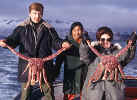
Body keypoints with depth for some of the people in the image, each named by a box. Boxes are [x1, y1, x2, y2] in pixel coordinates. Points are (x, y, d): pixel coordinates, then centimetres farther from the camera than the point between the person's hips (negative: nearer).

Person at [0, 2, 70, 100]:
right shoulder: (22, 28, 3)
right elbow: (13, 40, -4)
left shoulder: (48, 28, 6)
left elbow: (55, 42, 3)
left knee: (48, 91, 11)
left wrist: (62, 44, -18)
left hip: (45, 65, 1)